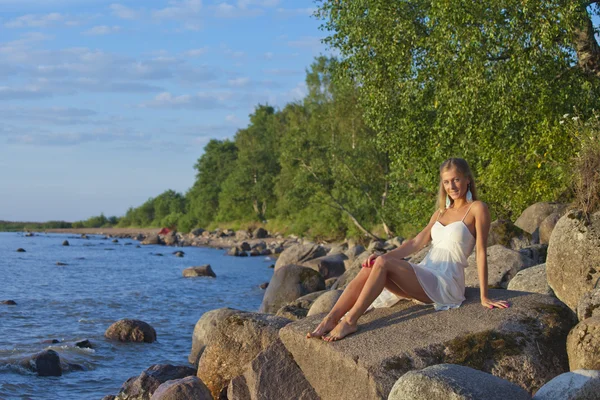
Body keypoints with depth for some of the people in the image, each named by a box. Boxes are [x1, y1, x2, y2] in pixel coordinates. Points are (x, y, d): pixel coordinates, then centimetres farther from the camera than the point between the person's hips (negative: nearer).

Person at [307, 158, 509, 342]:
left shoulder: (477, 209, -2)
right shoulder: (441, 212, 20)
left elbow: (481, 252, -8)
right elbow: (417, 242, 10)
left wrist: (484, 297, -12)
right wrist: (382, 255, -6)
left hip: (446, 284, -7)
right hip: (424, 279, 7)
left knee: (383, 264, -27)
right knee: (370, 267, -19)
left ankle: (350, 321, -29)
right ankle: (329, 320, -29)